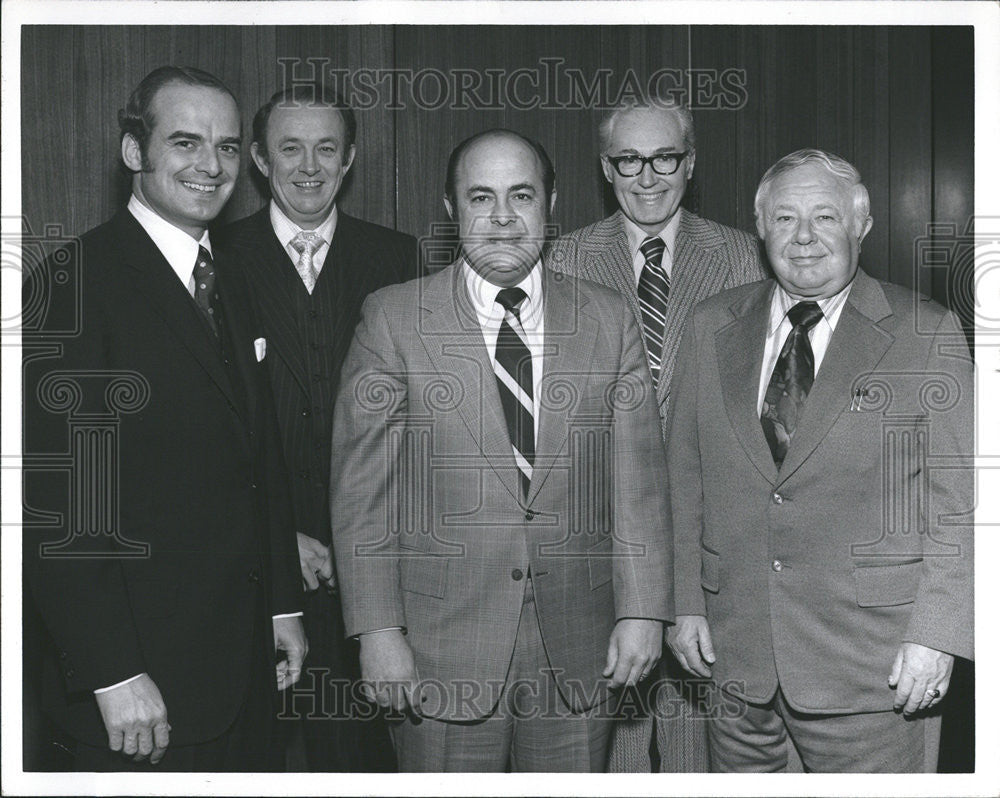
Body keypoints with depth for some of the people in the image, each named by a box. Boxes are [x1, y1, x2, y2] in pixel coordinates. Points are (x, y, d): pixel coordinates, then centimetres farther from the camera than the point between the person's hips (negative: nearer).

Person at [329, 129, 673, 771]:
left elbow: (637, 477, 4)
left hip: (578, 652, 2)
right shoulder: (394, 319, 0)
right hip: (440, 654, -2)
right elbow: (362, 488, -2)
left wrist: (642, 611, -3)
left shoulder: (609, 321, 6)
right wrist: (378, 630, -8)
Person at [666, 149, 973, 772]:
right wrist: (686, 602, 5)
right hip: (735, 647, 3)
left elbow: (958, 498, -5)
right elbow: (686, 476, 9)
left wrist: (937, 634, -11)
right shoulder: (713, 327, 7)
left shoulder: (927, 334, -3)